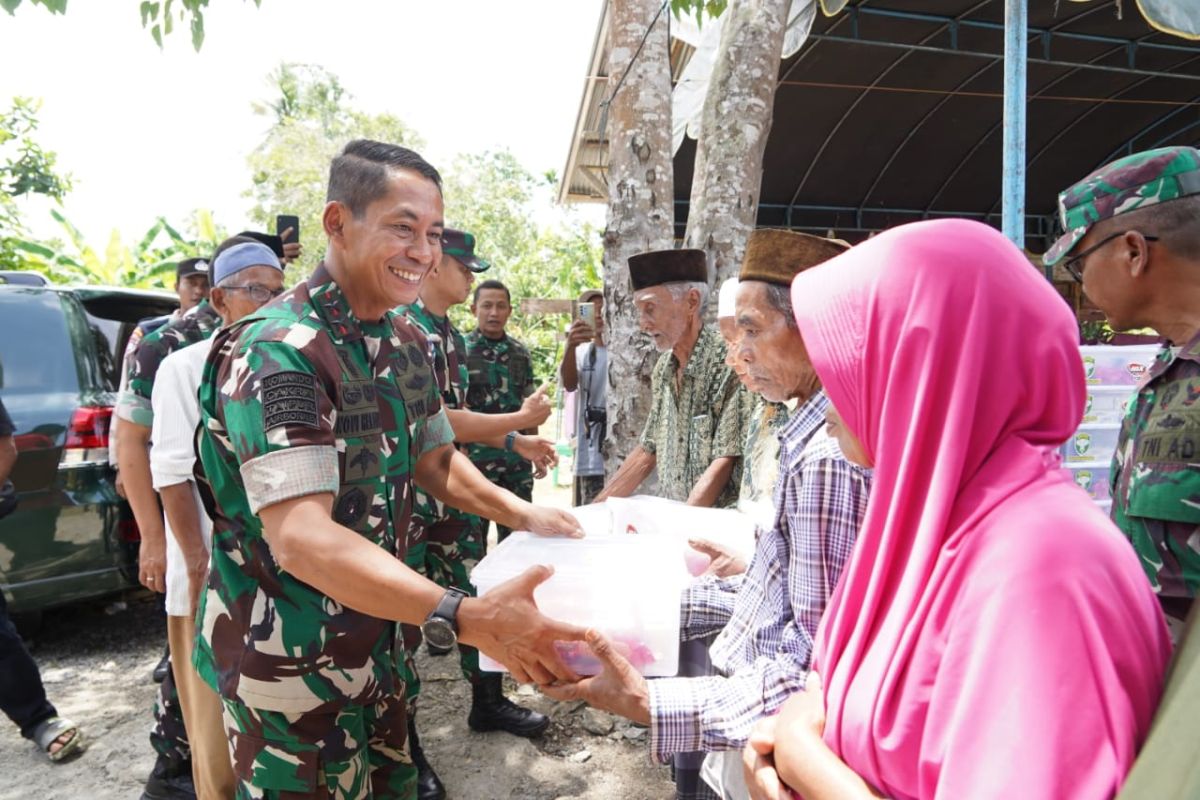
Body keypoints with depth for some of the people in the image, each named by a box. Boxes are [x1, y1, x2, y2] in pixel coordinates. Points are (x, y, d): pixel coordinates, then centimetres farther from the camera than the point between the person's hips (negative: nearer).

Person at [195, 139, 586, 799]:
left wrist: (523, 514, -2)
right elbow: (300, 536, -34)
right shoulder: (279, 350, -25)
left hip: (372, 640, 8)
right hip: (287, 663, -7)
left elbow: (434, 459, 13)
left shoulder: (405, 343, 3)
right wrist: (464, 618, -43)